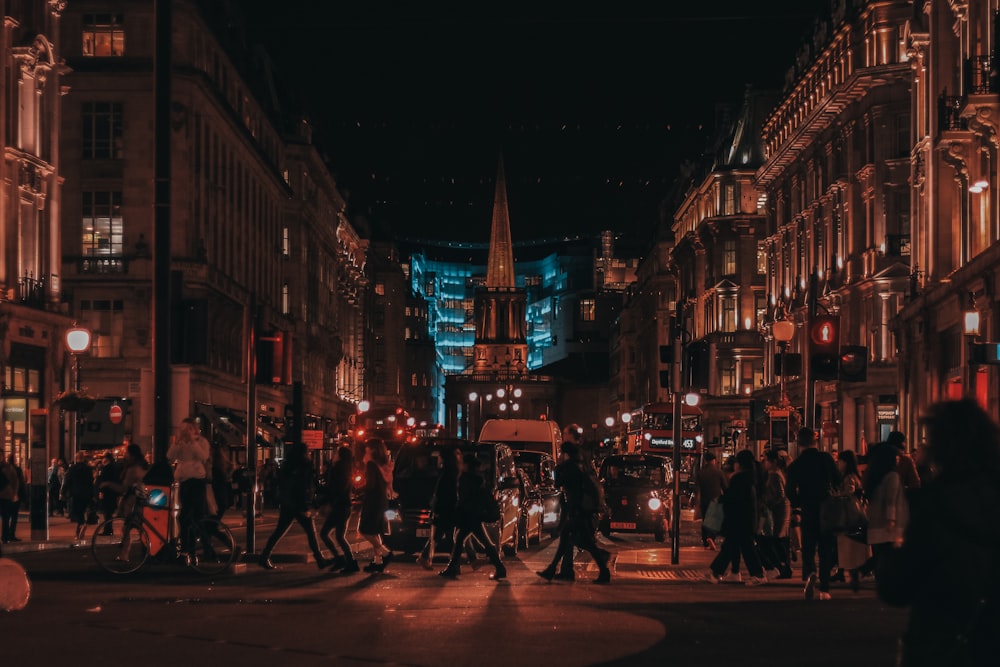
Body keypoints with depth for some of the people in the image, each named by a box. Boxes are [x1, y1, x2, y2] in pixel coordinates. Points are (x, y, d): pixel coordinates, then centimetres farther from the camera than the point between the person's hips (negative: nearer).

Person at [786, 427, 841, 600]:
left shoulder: (795, 465, -3)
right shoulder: (826, 458, -4)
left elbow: (791, 492, -4)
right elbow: (838, 482, 0)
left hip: (808, 510, 0)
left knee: (808, 547, 10)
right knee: (826, 548, 8)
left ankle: (809, 574, -20)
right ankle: (824, 589, 7)